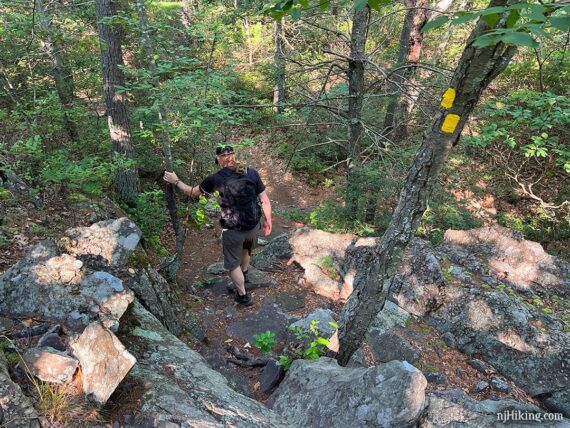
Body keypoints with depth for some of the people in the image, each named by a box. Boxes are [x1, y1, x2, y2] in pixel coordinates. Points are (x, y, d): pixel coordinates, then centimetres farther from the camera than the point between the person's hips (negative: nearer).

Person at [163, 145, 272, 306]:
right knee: (246, 250, 34)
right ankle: (244, 274, 61)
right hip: (253, 226, 4)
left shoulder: (216, 178, -12)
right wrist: (268, 220, 10)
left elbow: (193, 192, 4)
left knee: (233, 263, 19)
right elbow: (264, 200, -4)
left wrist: (176, 181, 20)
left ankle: (243, 296, 33)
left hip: (232, 230, -4)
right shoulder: (251, 173, -8)